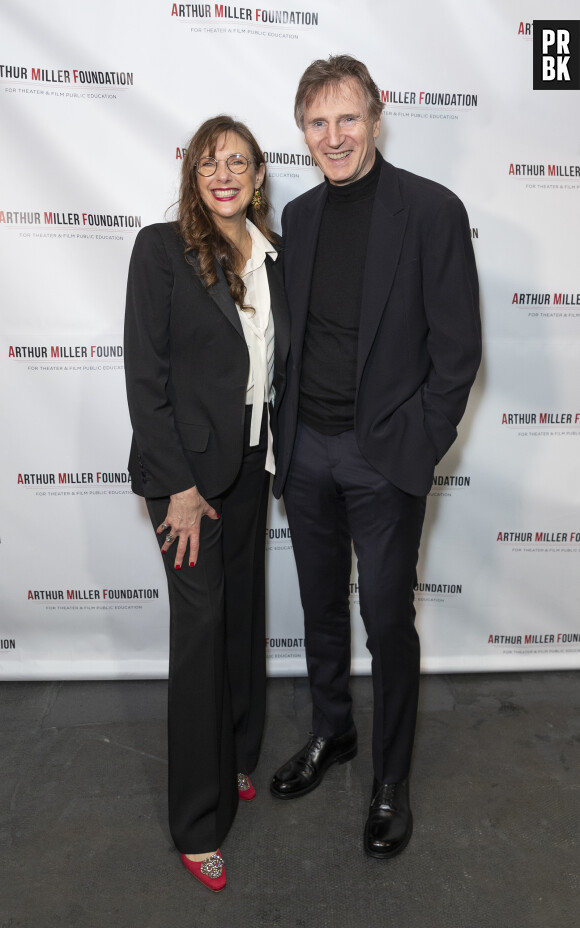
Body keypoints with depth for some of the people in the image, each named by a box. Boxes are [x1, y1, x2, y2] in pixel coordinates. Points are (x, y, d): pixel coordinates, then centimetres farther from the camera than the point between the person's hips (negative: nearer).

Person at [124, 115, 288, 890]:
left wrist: (277, 448, 5)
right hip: (188, 464, -6)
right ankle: (200, 820, 18)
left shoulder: (273, 255, 8)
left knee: (243, 609, 15)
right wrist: (180, 486, -16)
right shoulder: (162, 248, -8)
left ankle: (236, 758, 38)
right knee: (202, 624, -1)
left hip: (251, 461, 6)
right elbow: (145, 373, -13)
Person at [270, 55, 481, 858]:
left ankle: (391, 778, 28)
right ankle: (331, 732, 40)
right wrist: (285, 433, 5)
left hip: (383, 456, -5)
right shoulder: (298, 216, 9)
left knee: (387, 619, 6)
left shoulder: (433, 210, -7)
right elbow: (291, 335, 13)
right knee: (322, 606, 17)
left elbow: (457, 348, -7)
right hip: (306, 450, 5)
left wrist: (416, 448, -11)